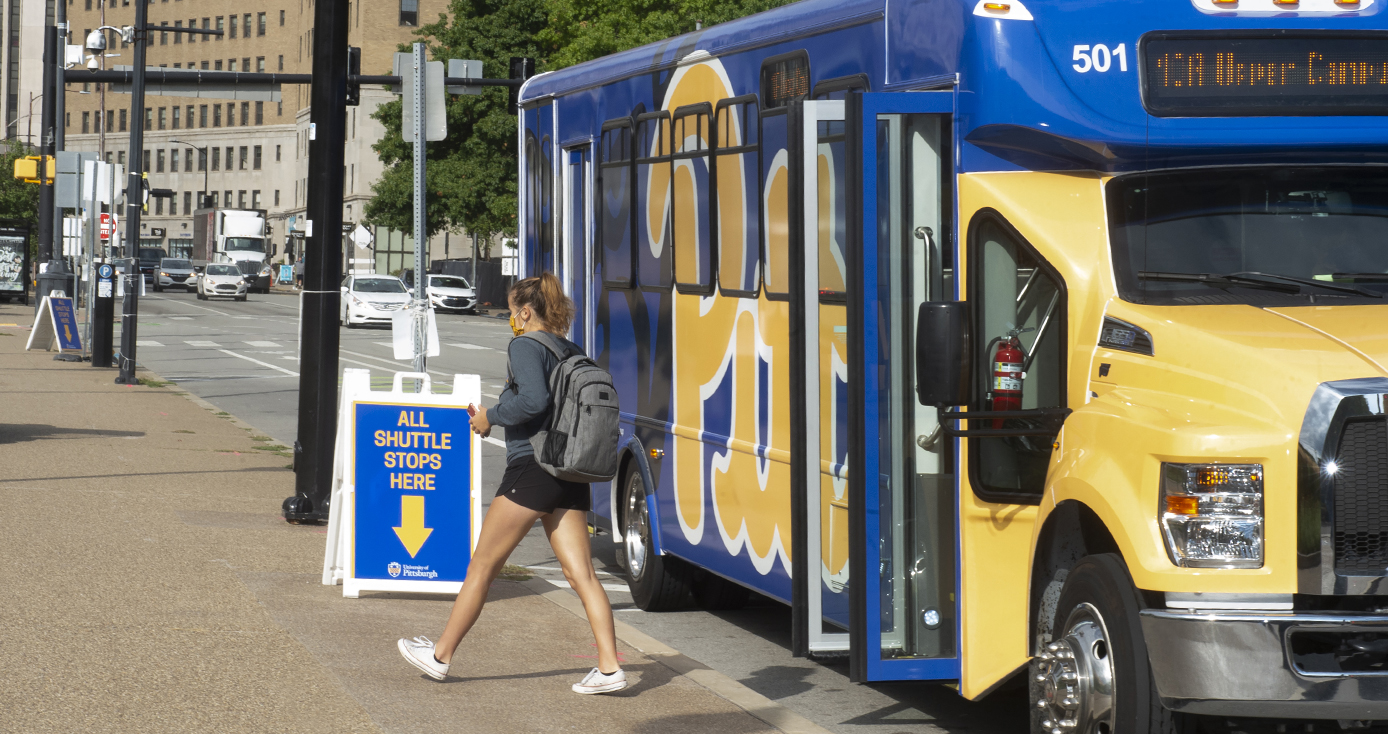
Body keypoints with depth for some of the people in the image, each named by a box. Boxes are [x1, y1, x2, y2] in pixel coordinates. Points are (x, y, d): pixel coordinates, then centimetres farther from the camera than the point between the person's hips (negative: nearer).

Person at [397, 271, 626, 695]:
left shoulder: (525, 346, -8)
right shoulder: (572, 351, 15)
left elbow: (534, 400, -24)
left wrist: (490, 416, -8)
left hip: (532, 469, -7)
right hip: (571, 475, 7)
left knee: (483, 565, 5)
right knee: (580, 572, 2)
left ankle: (440, 656, 15)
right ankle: (609, 667, -8)